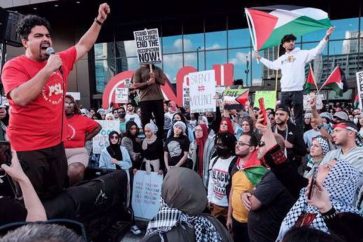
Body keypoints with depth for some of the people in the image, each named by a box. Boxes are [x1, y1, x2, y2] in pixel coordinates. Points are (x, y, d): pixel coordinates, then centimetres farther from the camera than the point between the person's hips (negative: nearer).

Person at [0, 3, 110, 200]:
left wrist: (99, 20, 14)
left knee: (58, 198, 18)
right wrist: (48, 69, -24)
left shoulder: (61, 60, 6)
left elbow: (83, 46, 18)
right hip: (27, 149, -6)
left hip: (56, 144, 6)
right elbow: (20, 98, -27)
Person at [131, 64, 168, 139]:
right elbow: (135, 85, -4)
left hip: (158, 98, 3)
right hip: (145, 99, -3)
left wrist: (155, 77, -10)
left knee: (160, 120, 8)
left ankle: (160, 138, 20)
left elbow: (163, 81, 7)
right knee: (145, 122, 3)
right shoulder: (139, 71, 3)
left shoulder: (158, 69, 12)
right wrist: (147, 83, -15)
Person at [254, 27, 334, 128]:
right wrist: (260, 58, 41)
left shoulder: (302, 54, 5)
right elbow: (271, 65, 34)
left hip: (297, 90, -4)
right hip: (284, 91, 4)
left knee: (298, 115, 1)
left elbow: (317, 51, -3)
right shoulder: (281, 58, 19)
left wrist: (326, 37, -12)